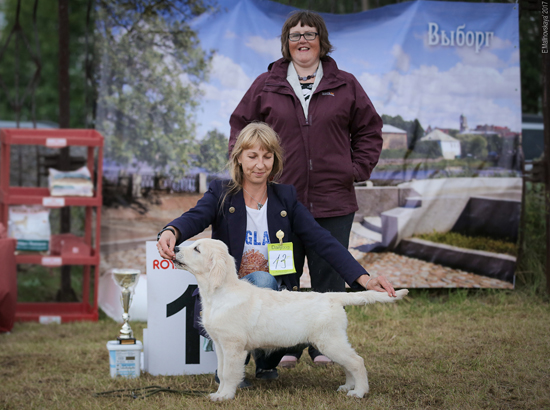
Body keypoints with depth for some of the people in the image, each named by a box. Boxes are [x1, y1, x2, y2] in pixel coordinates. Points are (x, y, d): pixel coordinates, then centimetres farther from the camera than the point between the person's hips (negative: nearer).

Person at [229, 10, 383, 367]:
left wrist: (356, 170, 3)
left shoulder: (345, 86, 8)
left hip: (333, 203, 0)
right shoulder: (265, 86, 7)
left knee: (329, 278, 4)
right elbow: (241, 128, 14)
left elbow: (369, 131, 14)